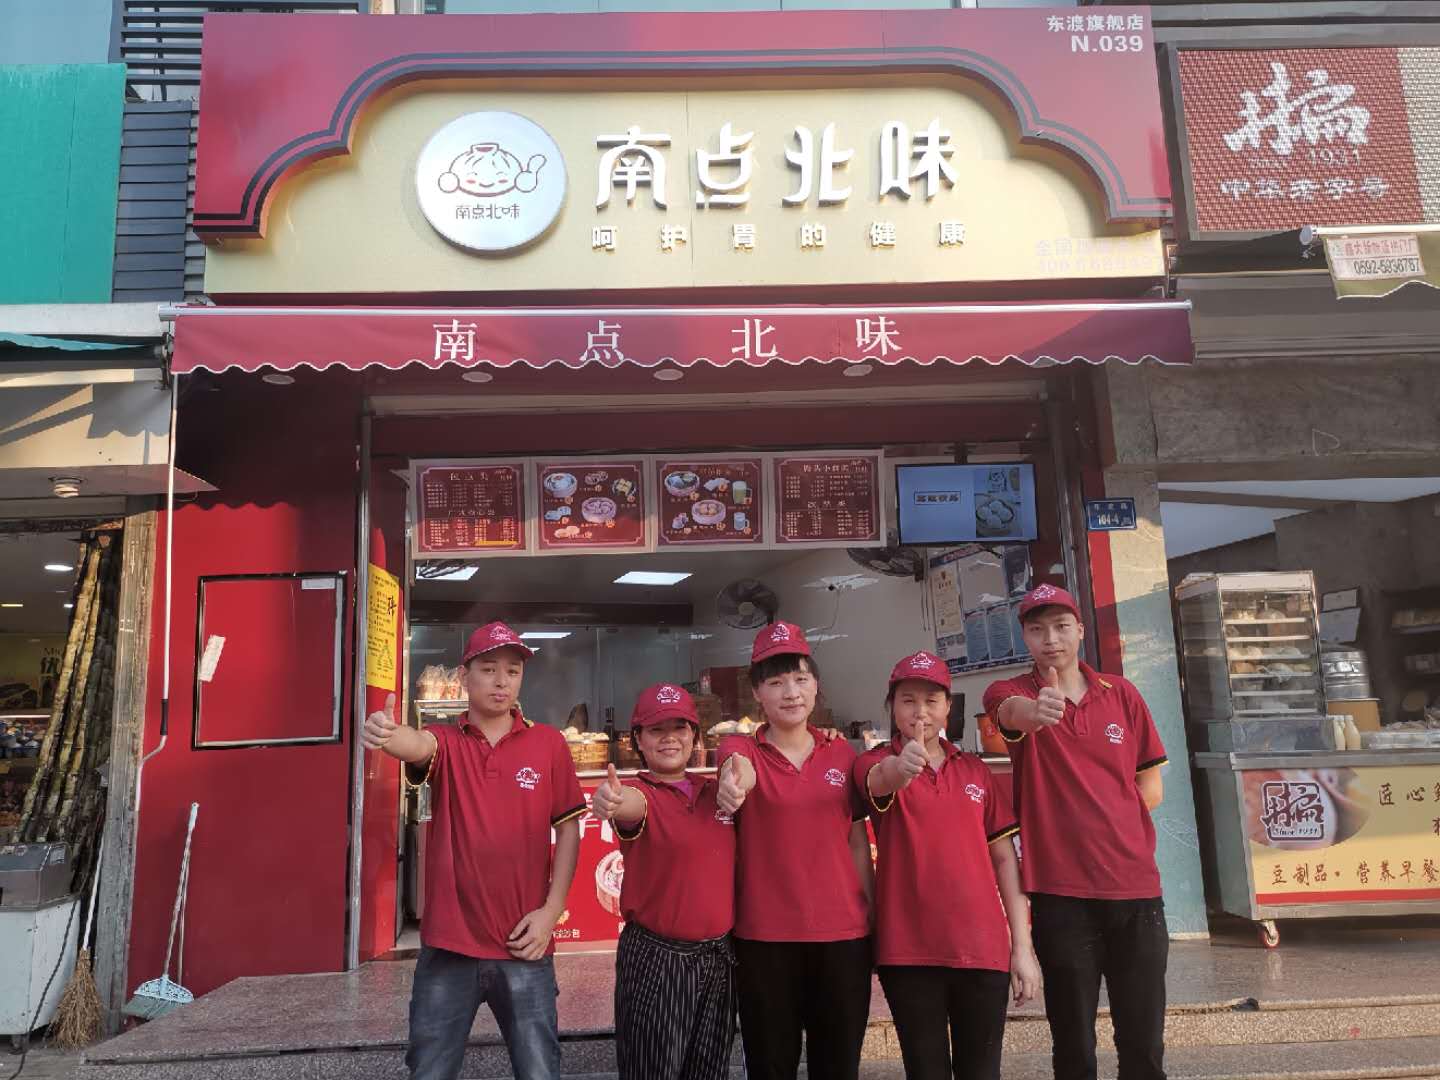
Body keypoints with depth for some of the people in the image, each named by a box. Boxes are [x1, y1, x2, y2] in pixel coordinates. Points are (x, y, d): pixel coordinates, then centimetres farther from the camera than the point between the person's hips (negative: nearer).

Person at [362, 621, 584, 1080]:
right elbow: (416, 744, -24)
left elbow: (568, 827, 4)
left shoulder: (548, 743, 1)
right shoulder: (445, 741, 0)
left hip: (524, 946, 0)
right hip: (448, 944, 0)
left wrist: (551, 911, -5)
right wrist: (386, 732, -48)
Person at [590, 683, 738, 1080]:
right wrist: (611, 801, -56)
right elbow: (632, 803, -32)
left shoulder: (716, 792, 6)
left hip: (720, 957, 5)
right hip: (655, 960, -4)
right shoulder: (640, 794, -9)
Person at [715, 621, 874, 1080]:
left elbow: (857, 840, 10)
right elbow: (741, 768, -28)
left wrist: (875, 911, 7)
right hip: (764, 935, -2)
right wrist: (733, 781, -51)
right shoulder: (741, 748, -3)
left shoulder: (841, 752, 5)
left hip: (843, 931, 3)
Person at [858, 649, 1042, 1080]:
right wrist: (901, 766, -50)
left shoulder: (975, 770, 9)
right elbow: (880, 780, -26)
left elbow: (1005, 857, 9)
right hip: (909, 950, -2)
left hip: (984, 947, 3)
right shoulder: (876, 764, -1)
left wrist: (1022, 946, 3)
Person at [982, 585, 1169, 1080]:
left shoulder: (1122, 694, 7)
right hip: (1060, 893, -2)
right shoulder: (1012, 693, -2)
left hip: (1136, 887, 3)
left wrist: (1108, 822, 0)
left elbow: (1151, 787, 13)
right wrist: (1033, 710, -50)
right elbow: (1011, 710, -28)